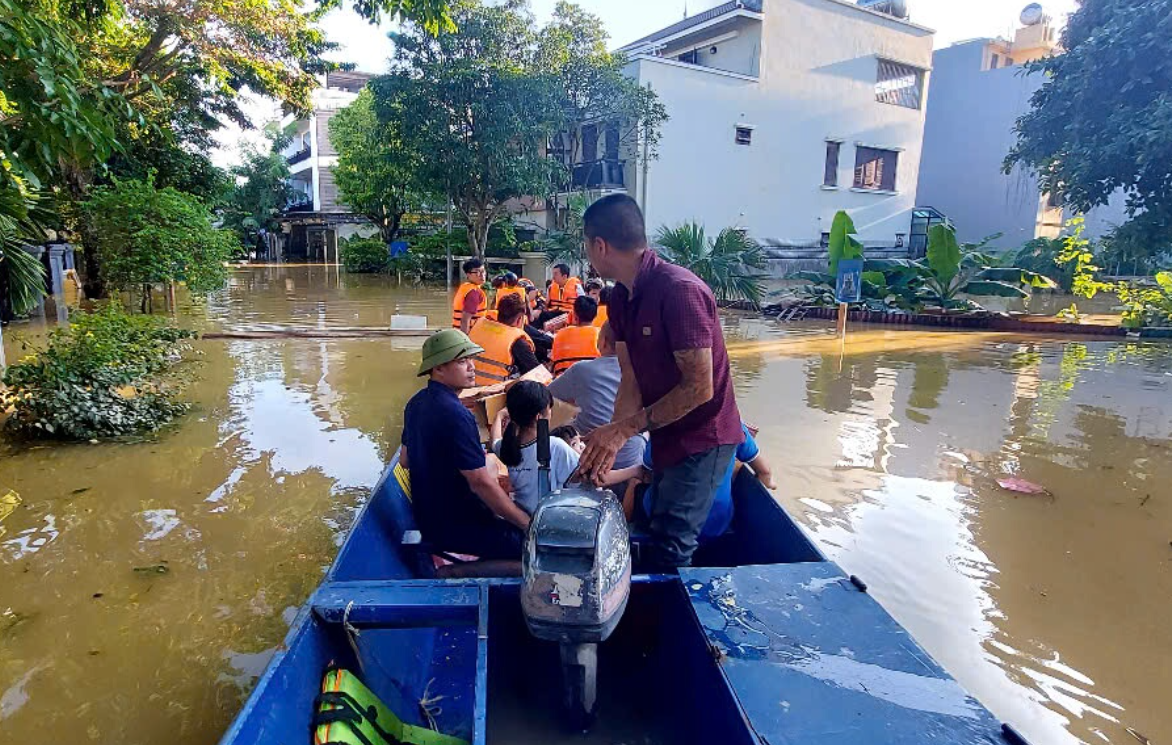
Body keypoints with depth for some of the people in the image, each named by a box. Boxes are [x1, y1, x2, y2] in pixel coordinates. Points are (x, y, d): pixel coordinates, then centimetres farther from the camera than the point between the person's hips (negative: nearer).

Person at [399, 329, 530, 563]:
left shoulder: (417, 403, 3)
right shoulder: (455, 414, -26)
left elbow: (405, 460, 16)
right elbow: (481, 483, -26)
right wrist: (527, 523, -16)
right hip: (456, 528, -10)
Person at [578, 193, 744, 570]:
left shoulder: (680, 290, -26)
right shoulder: (621, 298, 1)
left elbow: (699, 388, -27)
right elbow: (631, 379, 0)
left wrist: (626, 428, -24)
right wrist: (610, 441, -13)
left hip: (701, 437, -9)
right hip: (666, 434, 9)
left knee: (669, 552, -8)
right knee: (659, 530, 22)